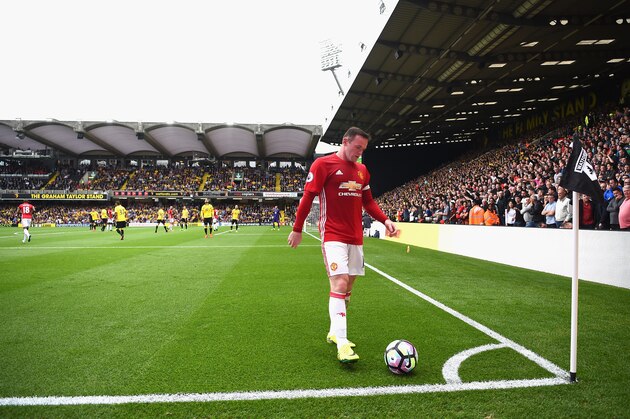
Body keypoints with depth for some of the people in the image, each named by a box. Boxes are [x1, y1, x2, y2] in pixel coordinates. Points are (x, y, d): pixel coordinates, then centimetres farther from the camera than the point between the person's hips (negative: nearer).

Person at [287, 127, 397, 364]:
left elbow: (368, 202, 19)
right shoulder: (323, 164, -6)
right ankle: (342, 345, -15)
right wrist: (297, 229, -5)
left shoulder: (362, 170, 13)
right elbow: (308, 197, -6)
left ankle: (334, 333, 26)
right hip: (333, 236, -7)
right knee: (340, 283, -16)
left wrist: (385, 220, 4)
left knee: (348, 285, 11)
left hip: (355, 237, 7)